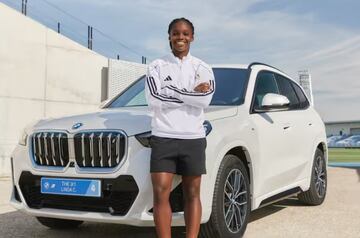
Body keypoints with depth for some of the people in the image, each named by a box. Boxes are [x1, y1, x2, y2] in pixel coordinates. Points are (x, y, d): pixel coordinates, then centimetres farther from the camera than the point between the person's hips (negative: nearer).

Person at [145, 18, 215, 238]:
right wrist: (191, 94, -7)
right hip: (163, 137, 0)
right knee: (161, 193, -6)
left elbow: (205, 99, -10)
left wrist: (172, 92, -10)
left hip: (193, 138, 1)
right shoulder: (157, 66, 7)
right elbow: (154, 99, -10)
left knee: (192, 193, 5)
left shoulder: (202, 68, 9)